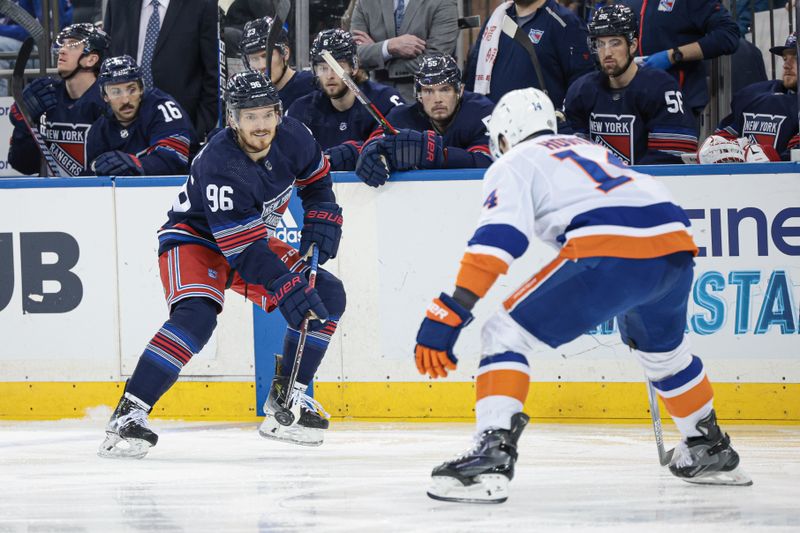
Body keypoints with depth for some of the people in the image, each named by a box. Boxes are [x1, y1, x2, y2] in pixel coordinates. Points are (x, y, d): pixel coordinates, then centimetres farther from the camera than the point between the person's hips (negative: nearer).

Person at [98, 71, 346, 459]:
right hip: (194, 238, -8)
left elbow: (316, 177, 11)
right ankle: (129, 414, -34)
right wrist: (287, 288, -40)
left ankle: (286, 399, 7)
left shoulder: (290, 137, -14)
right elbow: (243, 250, -35)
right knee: (196, 316, -34)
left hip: (253, 238, 8)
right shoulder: (220, 165, -34)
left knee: (328, 297, -3)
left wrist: (322, 219, -3)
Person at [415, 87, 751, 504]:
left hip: (611, 254, -7)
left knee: (505, 333, 0)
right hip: (676, 246, 7)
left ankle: (492, 456, -17)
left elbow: (496, 239, -2)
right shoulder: (592, 149, 36)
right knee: (664, 351, 35)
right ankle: (711, 452, 46)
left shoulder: (513, 165, 15)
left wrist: (448, 314, -8)